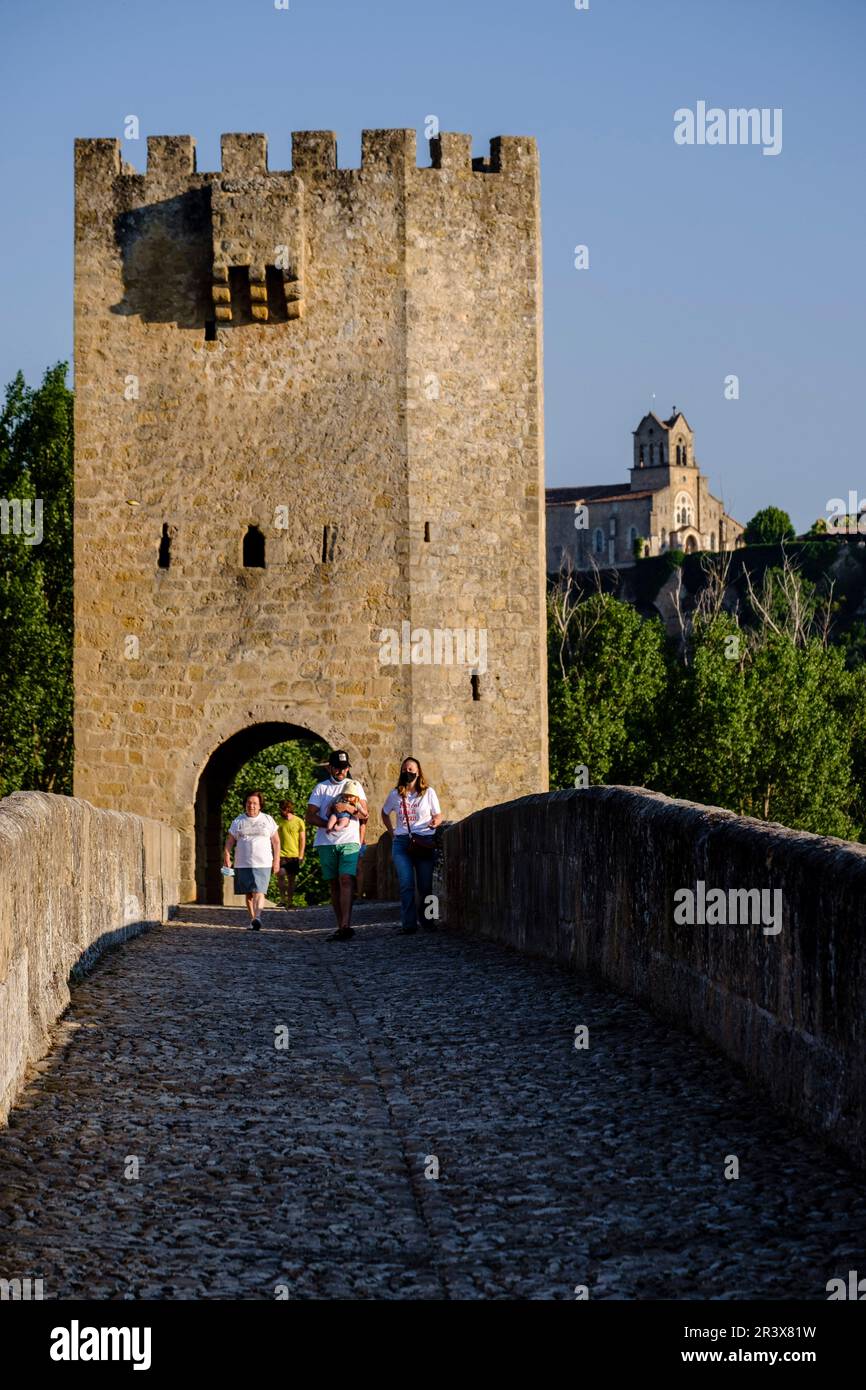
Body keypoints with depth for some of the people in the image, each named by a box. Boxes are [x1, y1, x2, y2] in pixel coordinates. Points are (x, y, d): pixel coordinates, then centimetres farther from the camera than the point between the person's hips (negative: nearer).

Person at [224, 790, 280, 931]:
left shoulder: (268, 820, 8)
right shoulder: (238, 821, 10)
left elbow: (276, 841, 10)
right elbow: (230, 840, 8)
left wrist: (276, 861, 4)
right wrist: (227, 857, -5)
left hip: (262, 864, -3)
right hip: (243, 864, 3)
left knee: (258, 892, -17)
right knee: (249, 893, 7)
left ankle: (257, 918, -31)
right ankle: (252, 918, 16)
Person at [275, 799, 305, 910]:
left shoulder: (299, 822, 0)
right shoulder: (278, 821, 5)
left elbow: (302, 839, 4)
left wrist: (301, 856, -1)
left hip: (294, 855, -1)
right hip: (281, 854, 1)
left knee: (291, 879, 4)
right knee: (281, 876, -14)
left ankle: (289, 902, 9)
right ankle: (283, 900, -12)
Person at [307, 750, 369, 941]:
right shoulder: (320, 788, 11)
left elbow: (365, 815, 8)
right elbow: (310, 817, 3)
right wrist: (329, 824, -14)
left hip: (349, 842, -2)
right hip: (326, 843, 2)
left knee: (346, 880, -17)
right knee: (333, 884, 4)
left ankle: (346, 926, -26)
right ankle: (341, 926, 9)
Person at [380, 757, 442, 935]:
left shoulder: (428, 792, 5)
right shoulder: (395, 794, 9)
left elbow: (438, 815, 8)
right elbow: (385, 813, 25)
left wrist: (435, 822, -15)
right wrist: (392, 832, 13)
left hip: (425, 841, -1)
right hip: (401, 842, 1)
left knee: (425, 885, 1)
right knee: (406, 885, -8)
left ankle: (427, 922, 14)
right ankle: (409, 924, -7)